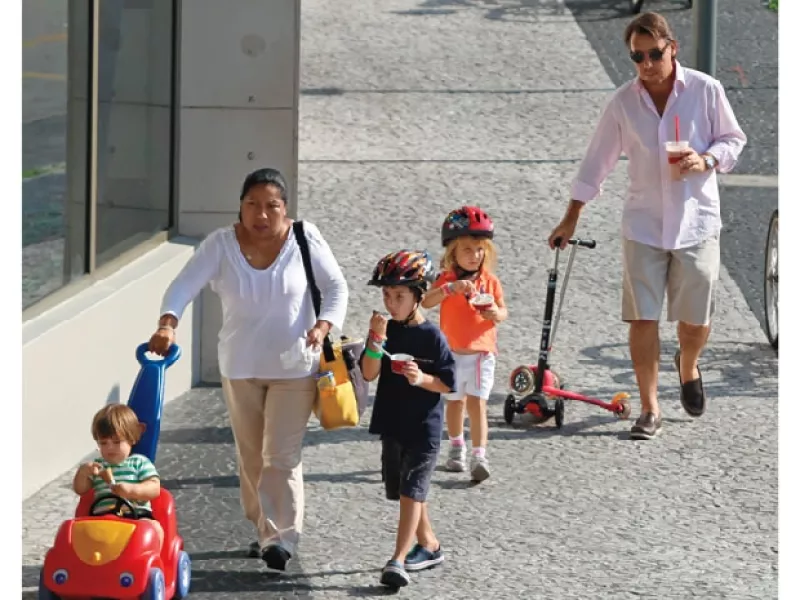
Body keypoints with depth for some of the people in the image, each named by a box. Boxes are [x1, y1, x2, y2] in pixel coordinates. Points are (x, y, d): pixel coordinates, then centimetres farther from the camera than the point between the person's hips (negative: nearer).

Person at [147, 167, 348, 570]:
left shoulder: (304, 239, -9)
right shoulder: (221, 243, -8)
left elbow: (336, 287, -2)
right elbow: (185, 285, -15)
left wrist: (322, 326, -20)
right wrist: (167, 323, -33)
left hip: (293, 368, -3)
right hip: (240, 367, 3)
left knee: (282, 455, -11)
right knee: (250, 455, 13)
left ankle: (282, 537, -12)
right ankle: (263, 530, 27)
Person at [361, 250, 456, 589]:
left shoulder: (432, 337, -9)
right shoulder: (386, 331, 3)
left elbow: (448, 384, -6)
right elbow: (369, 374, -7)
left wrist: (422, 379, -24)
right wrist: (376, 339, -20)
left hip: (423, 428, -6)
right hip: (392, 427, 6)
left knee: (411, 491, -11)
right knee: (405, 492, 15)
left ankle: (398, 560, -15)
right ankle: (429, 546, 32)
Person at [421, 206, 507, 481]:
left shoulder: (490, 281, 0)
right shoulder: (446, 280, -5)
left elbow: (503, 311, 5)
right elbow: (427, 302, -21)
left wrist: (496, 314, -20)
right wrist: (451, 288, -36)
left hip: (481, 352, -1)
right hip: (452, 352, 1)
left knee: (477, 404, -10)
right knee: (455, 401, 16)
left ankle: (479, 456, -16)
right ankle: (457, 448, 36)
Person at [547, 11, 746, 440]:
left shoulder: (706, 90, -7)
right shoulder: (623, 102, -3)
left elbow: (734, 139, 4)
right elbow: (598, 161, 5)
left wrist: (707, 160, -17)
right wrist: (571, 219, 6)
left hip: (696, 220, -1)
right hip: (643, 223, 1)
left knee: (696, 319, 7)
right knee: (642, 318, -5)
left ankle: (688, 367, 41)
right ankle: (650, 410, 4)